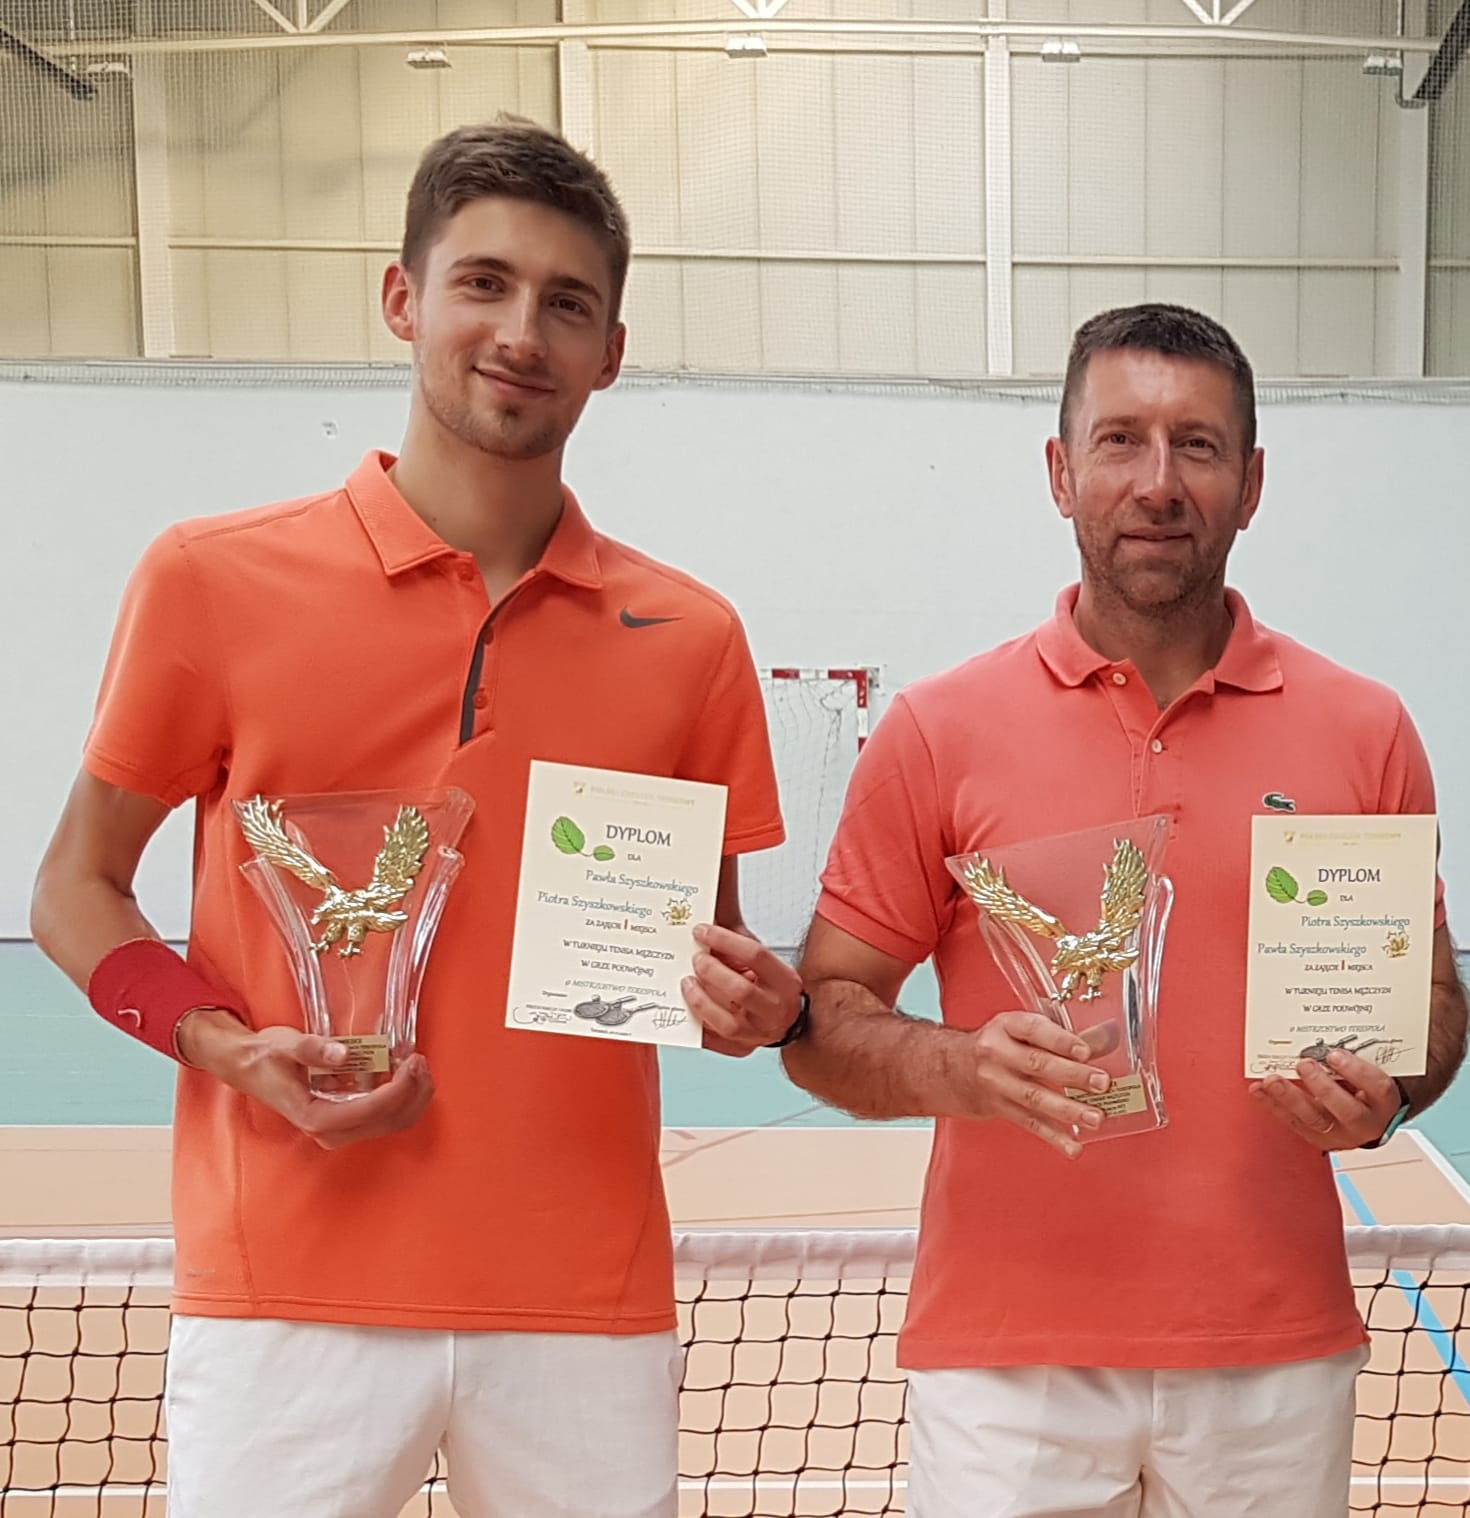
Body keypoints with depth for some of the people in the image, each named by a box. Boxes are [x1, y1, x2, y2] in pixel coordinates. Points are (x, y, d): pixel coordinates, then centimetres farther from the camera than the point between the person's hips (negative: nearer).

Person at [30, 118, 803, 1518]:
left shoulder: (688, 638, 3)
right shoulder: (211, 580, -2)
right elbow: (76, 888, 6)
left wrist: (751, 1005, -10)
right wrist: (225, 1044, -11)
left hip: (588, 1308, 2)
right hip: (288, 1297, -1)